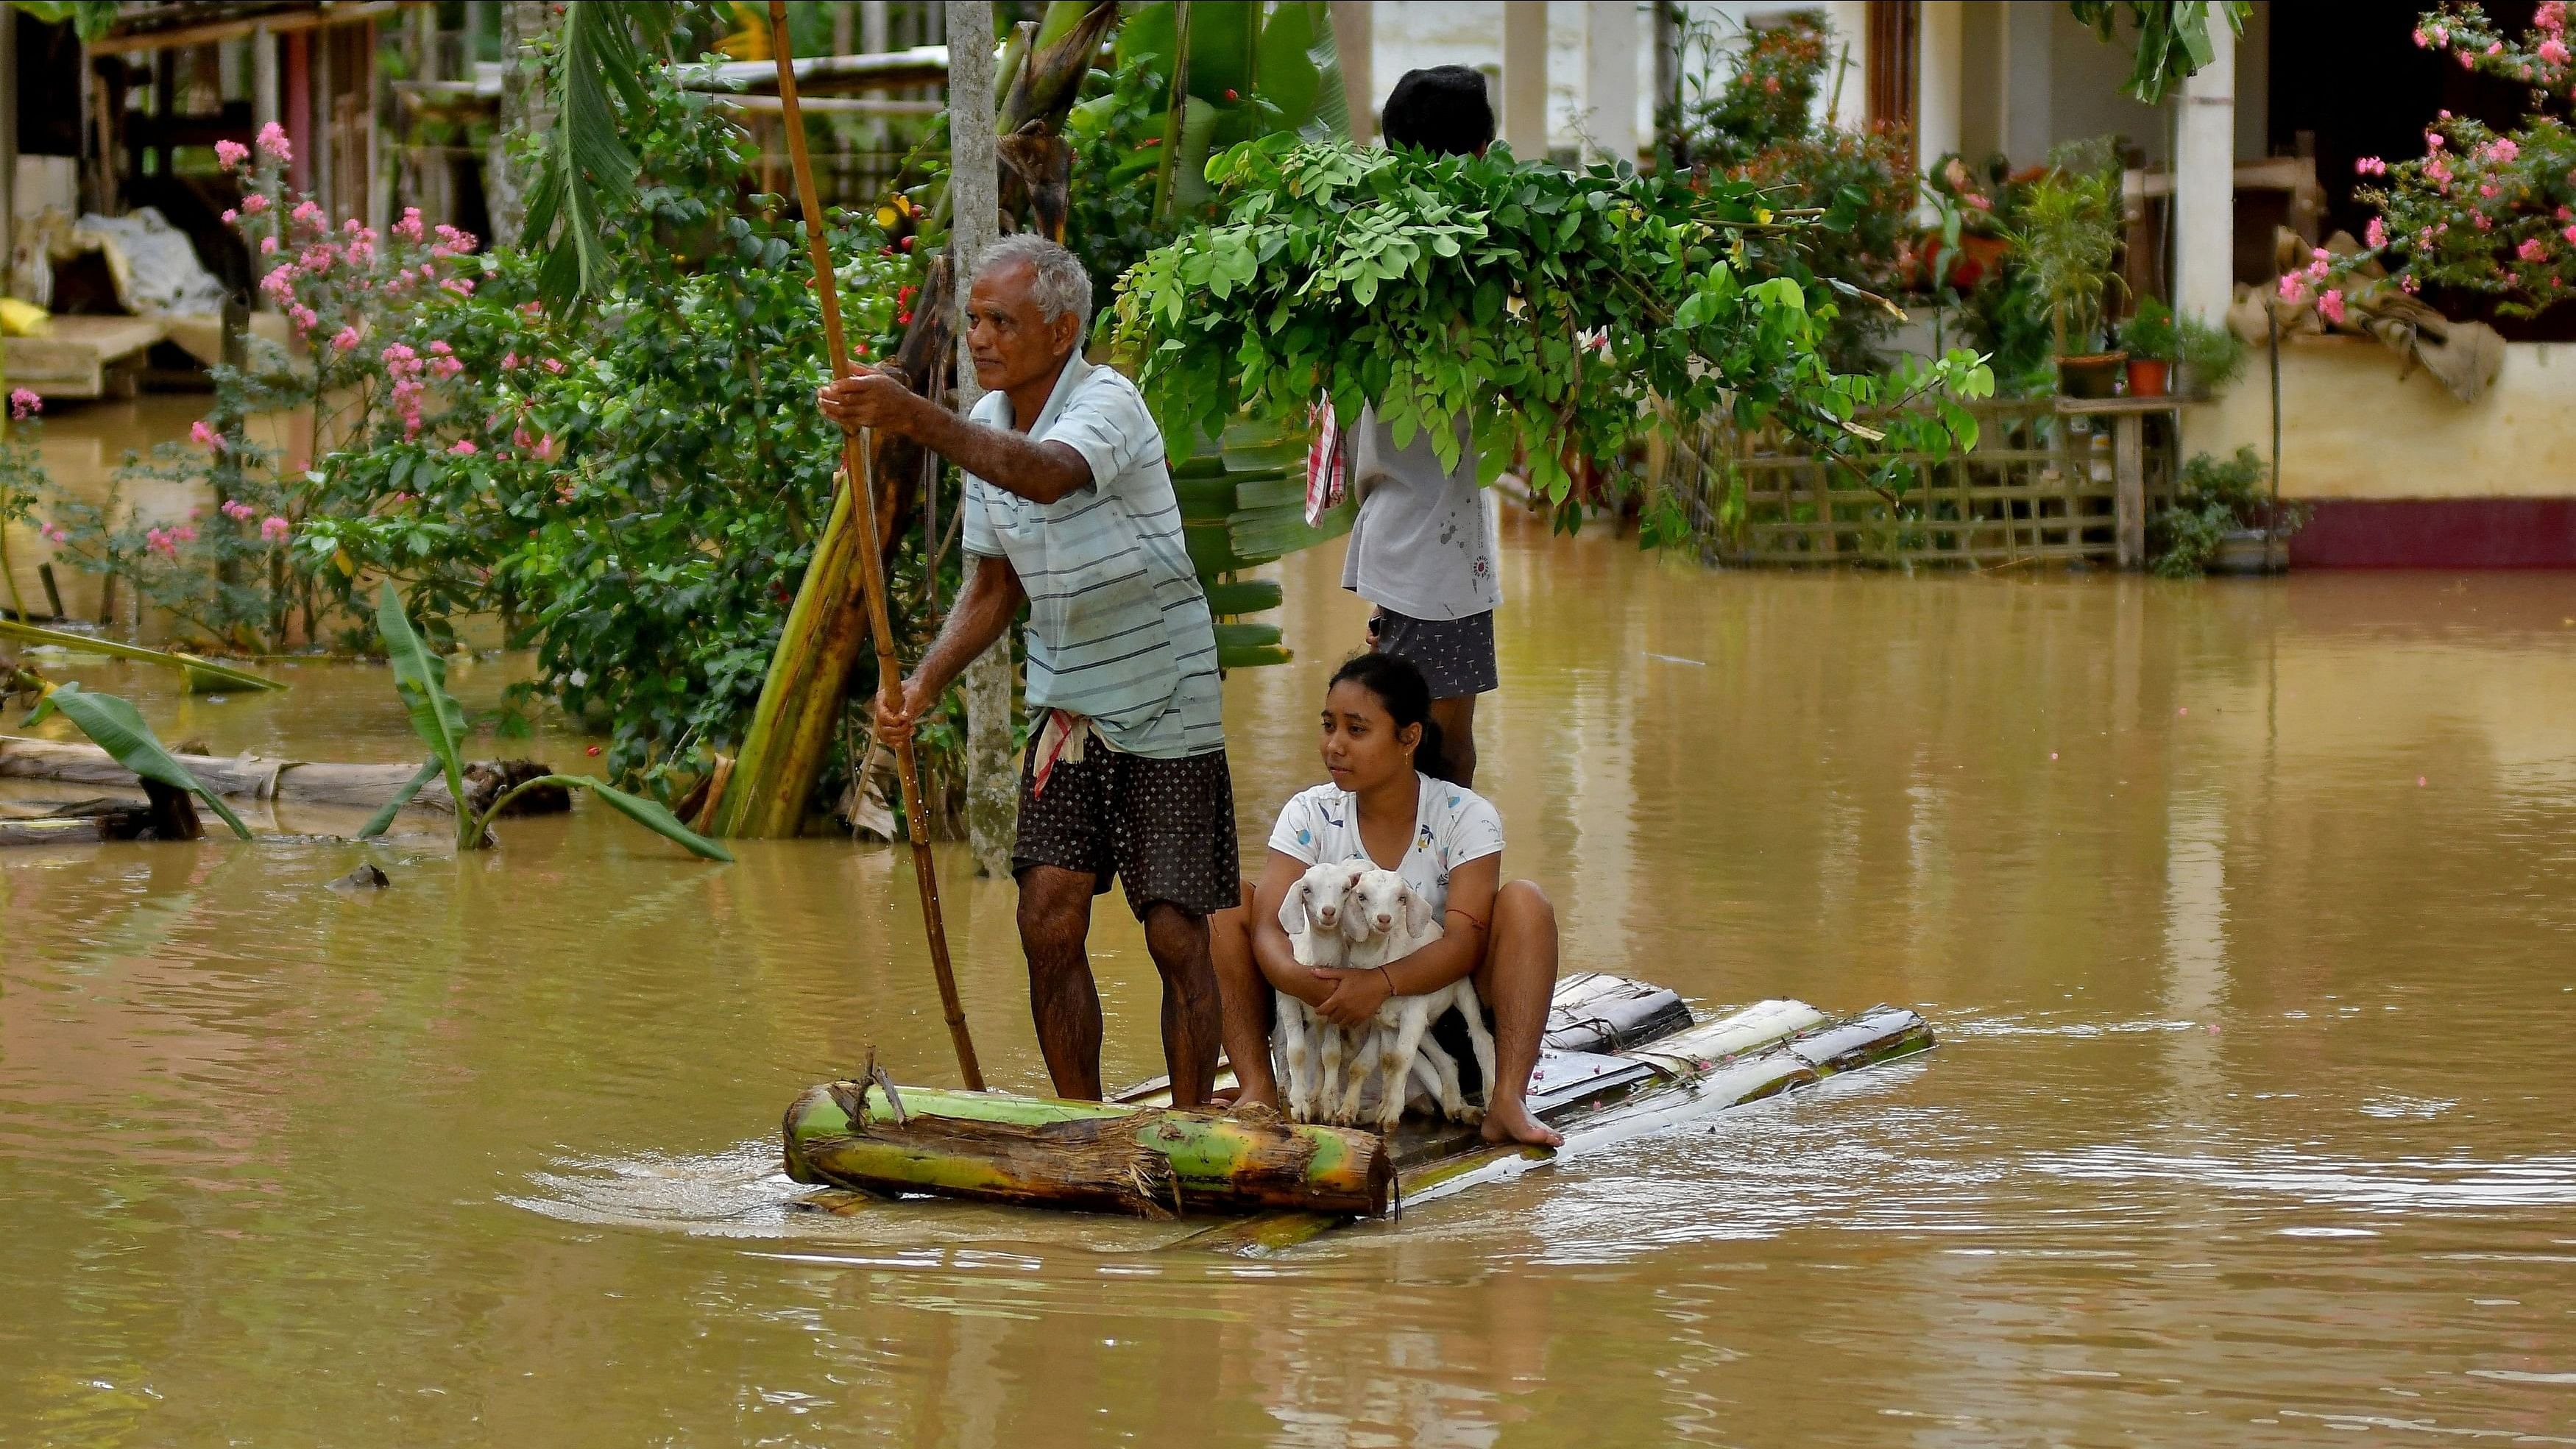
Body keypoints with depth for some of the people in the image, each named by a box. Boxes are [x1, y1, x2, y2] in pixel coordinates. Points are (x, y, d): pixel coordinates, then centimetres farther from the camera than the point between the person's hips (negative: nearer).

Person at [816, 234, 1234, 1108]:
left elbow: (1048, 476, -44)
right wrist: (924, 685, -4)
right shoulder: (987, 425, 3)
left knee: (1176, 936, -3)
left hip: (1165, 708, -6)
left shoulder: (1106, 405, -20)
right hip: (1066, 704, 6)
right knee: (1049, 923, -2)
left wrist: (915, 418, -54)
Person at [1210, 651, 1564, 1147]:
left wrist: (1383, 983, -39)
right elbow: (1269, 928, -15)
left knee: (1523, 902, -24)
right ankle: (1257, 1087, -25)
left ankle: (1507, 1101, -36)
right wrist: (1303, 980, -39)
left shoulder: (1467, 817, -8)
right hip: (1329, 1008, 2)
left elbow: (1465, 940, -20)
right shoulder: (1310, 814, -2)